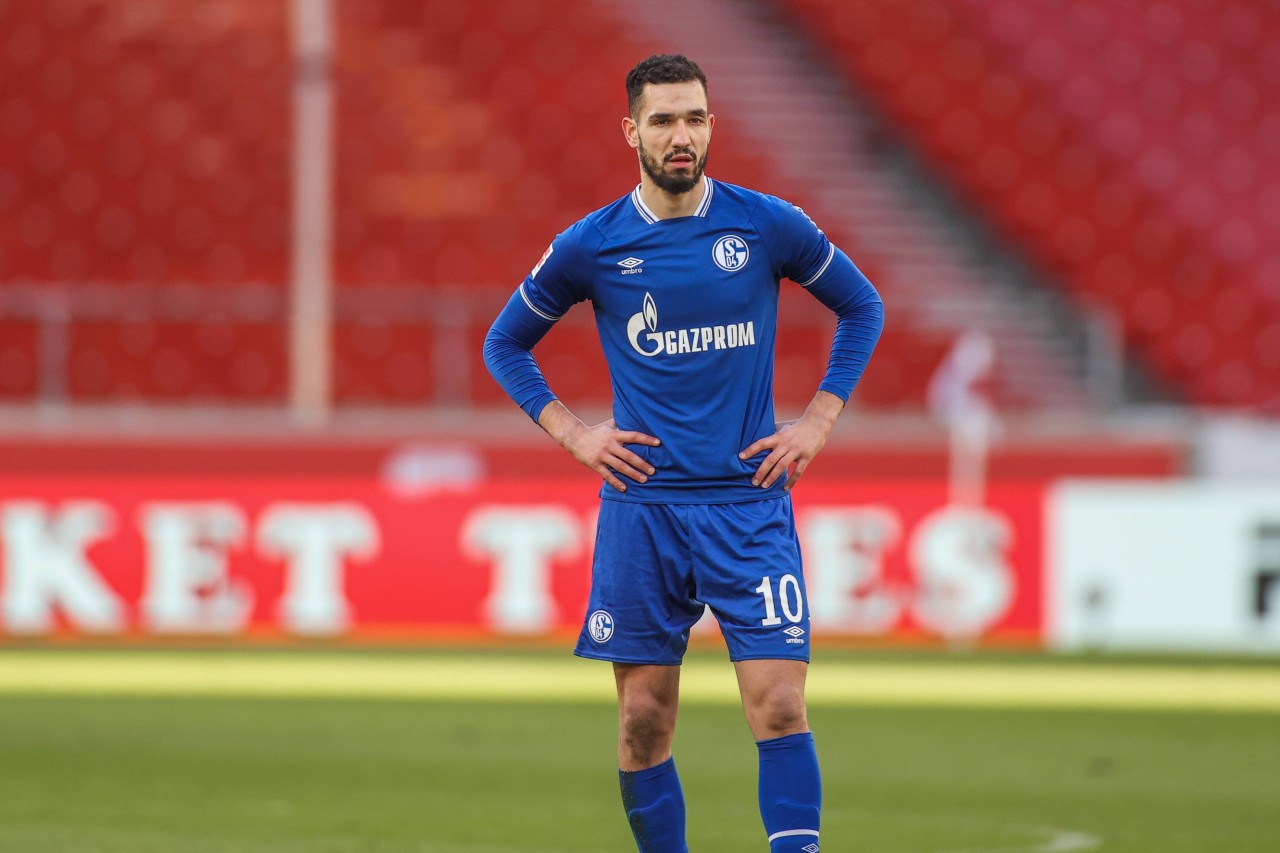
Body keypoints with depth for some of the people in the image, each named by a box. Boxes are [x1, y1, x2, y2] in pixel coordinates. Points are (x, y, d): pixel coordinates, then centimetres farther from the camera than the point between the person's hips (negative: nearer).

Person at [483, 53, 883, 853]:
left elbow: (862, 306, 14)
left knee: (780, 705, -11)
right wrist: (573, 433, 2)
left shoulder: (768, 225, -1)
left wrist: (818, 421, 5)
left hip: (749, 502, -1)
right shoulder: (590, 246, 0)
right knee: (645, 721, 3)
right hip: (642, 506, 1)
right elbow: (506, 343, 15)